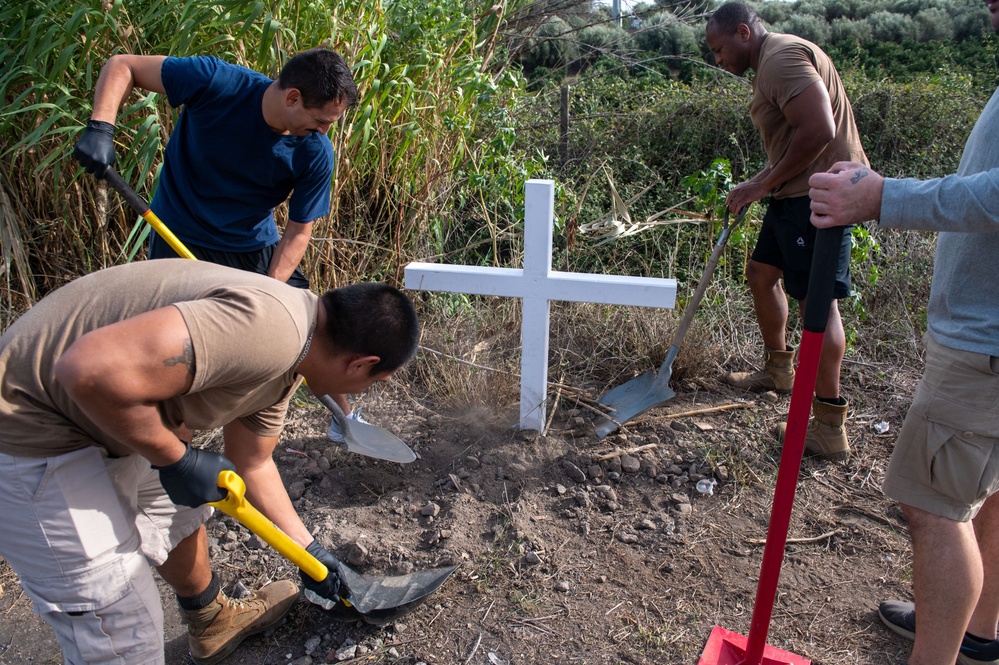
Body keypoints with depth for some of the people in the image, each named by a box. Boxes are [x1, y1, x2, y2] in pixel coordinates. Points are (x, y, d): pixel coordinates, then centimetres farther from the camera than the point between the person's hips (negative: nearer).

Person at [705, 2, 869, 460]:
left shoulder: (783, 57, -14)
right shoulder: (770, 64, 19)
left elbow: (819, 131, -26)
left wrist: (764, 184, -17)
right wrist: (757, 185, 9)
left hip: (817, 195, -11)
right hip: (796, 194, 11)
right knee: (761, 272, 19)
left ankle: (830, 428, -2)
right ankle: (778, 369, 38)